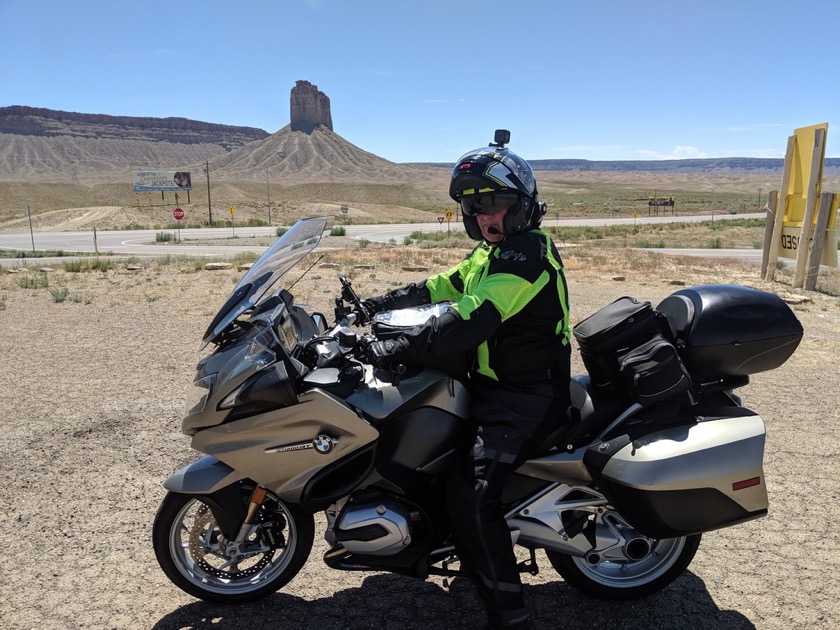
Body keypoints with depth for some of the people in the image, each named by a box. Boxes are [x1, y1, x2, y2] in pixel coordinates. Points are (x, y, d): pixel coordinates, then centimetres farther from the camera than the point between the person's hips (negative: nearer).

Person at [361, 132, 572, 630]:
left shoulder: (526, 256, -20)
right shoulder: (496, 252, 13)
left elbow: (470, 321, -29)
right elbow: (441, 287, 17)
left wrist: (397, 351, -26)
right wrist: (375, 305, 10)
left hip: (525, 397, -11)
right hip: (493, 384, 11)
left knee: (471, 494, -23)